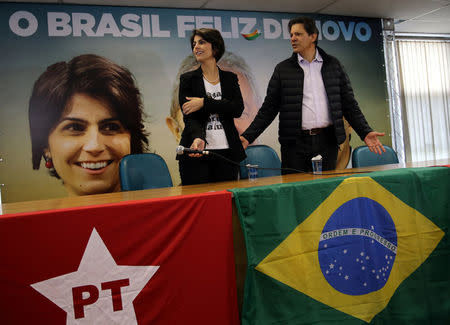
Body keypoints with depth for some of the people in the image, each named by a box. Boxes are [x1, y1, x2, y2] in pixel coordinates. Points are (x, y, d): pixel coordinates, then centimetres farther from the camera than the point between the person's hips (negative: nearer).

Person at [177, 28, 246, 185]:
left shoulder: (230, 78, 10)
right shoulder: (187, 79, 4)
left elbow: (238, 109, -6)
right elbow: (189, 116, -7)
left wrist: (204, 103, -15)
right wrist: (198, 137, -28)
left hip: (227, 153, 2)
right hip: (196, 154, -2)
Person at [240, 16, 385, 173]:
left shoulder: (333, 65, 10)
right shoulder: (283, 69, 7)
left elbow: (349, 104, 11)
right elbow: (268, 109, 5)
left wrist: (365, 132, 0)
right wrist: (247, 136, -5)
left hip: (327, 142, 2)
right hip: (295, 143, -1)